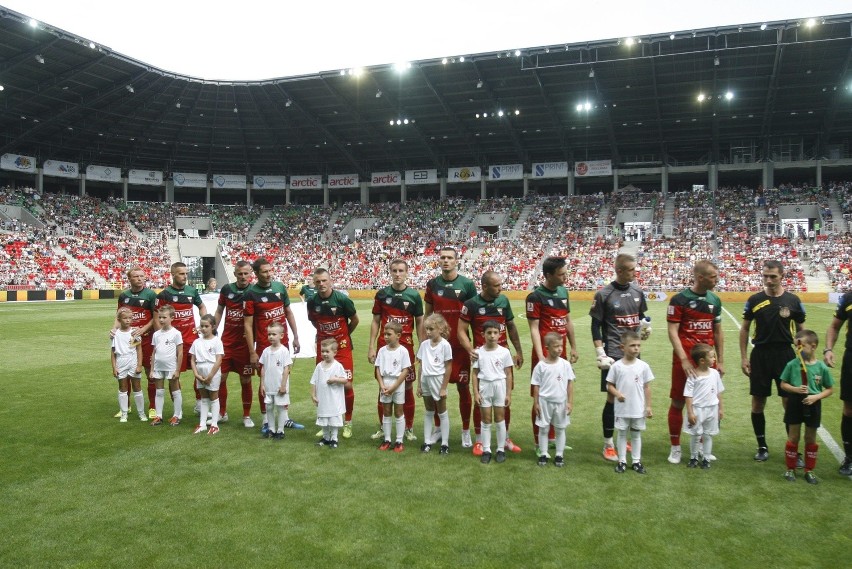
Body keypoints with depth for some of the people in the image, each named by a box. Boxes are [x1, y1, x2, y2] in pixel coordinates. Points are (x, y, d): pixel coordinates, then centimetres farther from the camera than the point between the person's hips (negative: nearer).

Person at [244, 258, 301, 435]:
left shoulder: (280, 287, 4)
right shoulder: (251, 294, -10)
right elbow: (248, 324, -9)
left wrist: (295, 336, 10)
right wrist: (252, 352, -12)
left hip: (283, 343, 5)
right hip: (264, 346, -5)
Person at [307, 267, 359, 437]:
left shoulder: (342, 299, -15)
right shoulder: (312, 302, -4)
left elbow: (355, 320, 0)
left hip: (342, 347, -3)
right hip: (322, 346, 3)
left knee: (347, 385, -5)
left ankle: (347, 423, 13)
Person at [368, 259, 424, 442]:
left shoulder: (414, 295, 2)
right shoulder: (382, 294, 4)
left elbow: (420, 323, 6)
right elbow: (375, 321, 7)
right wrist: (371, 347, 1)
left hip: (406, 346, -1)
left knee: (408, 387, 4)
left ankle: (409, 428, 15)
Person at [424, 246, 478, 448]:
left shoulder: (467, 284, -2)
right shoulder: (432, 284, 5)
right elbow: (427, 315, 11)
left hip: (460, 344, -2)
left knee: (463, 387, 3)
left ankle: (466, 431, 16)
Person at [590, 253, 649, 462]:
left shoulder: (637, 291, 6)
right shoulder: (604, 294, -9)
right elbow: (596, 326, -6)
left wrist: (645, 326, -3)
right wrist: (600, 353, -12)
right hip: (614, 353, -5)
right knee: (613, 397, -3)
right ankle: (608, 445, 8)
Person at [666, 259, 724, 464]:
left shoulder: (714, 300, 9)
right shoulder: (680, 299, -8)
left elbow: (718, 332, 15)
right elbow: (672, 331, -11)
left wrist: (720, 361, 12)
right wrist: (683, 359, -19)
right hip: (685, 359, -5)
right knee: (678, 402, 3)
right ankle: (675, 447, 15)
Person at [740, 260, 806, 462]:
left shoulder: (793, 300, 0)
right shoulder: (754, 300, 0)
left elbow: (800, 330, 8)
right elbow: (745, 329, 6)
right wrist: (743, 357, 1)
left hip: (785, 355, 0)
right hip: (760, 354, 1)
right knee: (758, 403, 5)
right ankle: (762, 446, 19)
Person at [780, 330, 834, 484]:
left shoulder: (822, 367, -8)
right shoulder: (792, 364, -7)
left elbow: (830, 389, 0)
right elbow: (783, 384, 0)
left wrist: (816, 396, -16)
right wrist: (795, 389, -18)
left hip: (812, 405, 0)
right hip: (795, 404, 0)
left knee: (811, 438, 12)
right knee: (793, 437, 8)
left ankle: (809, 470, 26)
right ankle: (790, 469, 20)